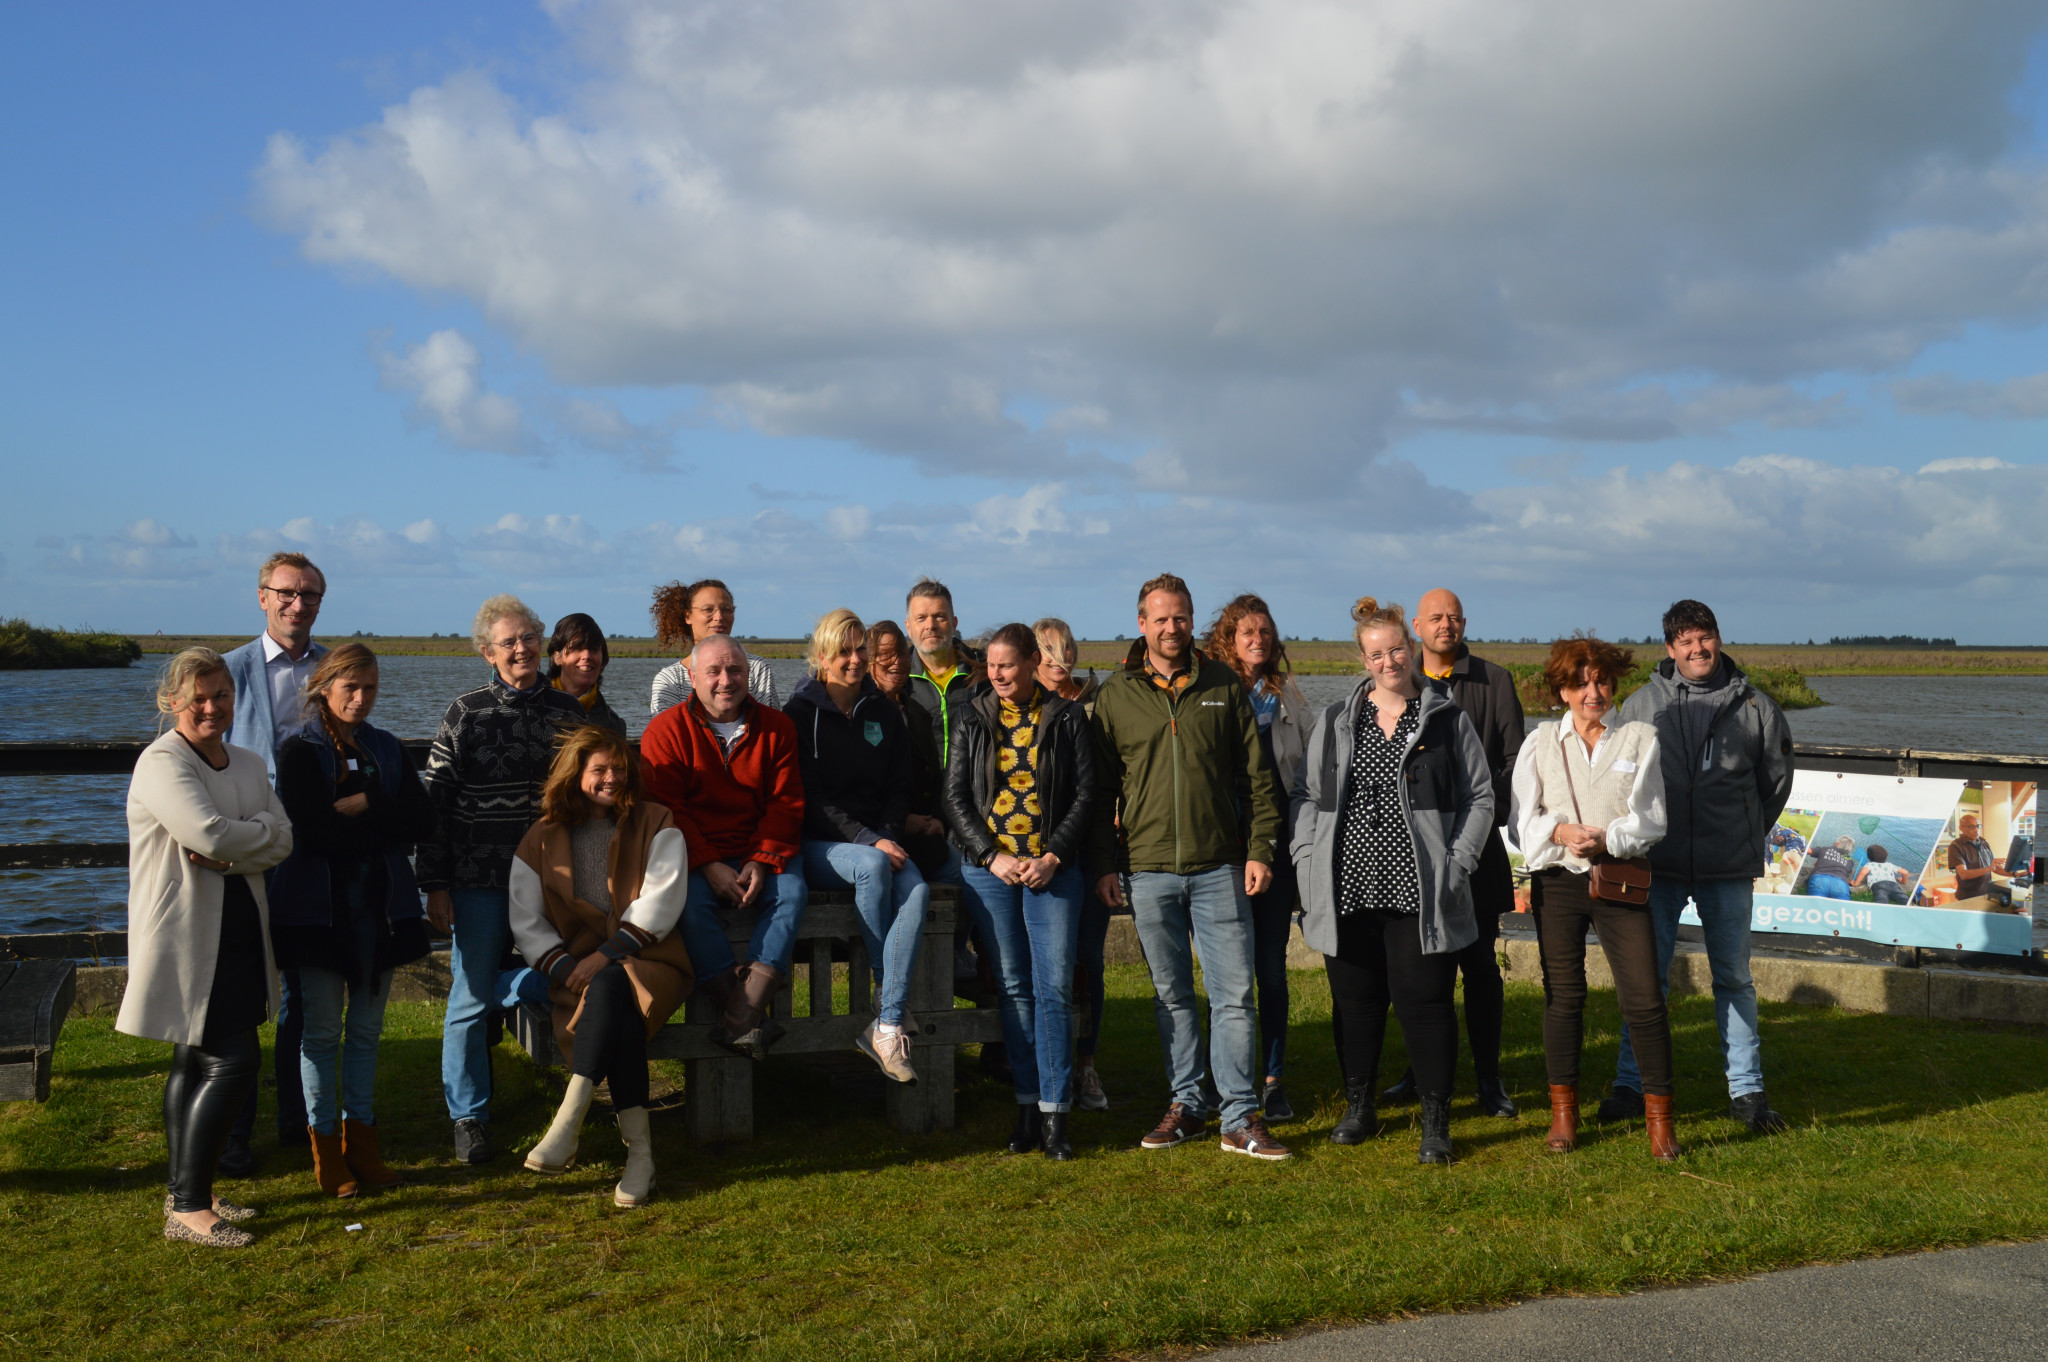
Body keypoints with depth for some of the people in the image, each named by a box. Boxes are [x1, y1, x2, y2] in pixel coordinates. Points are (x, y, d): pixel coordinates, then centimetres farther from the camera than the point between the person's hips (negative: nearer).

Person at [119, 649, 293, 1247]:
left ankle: (187, 1196, 22)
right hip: (185, 934, -8)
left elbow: (282, 843, 1)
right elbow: (211, 834, -26)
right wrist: (262, 828, -7)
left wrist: (226, 856, -15)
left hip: (237, 932, 8)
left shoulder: (249, 764, 12)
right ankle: (188, 1208, -3)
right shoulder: (161, 763, -12)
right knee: (231, 1063, -10)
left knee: (195, 1063, 14)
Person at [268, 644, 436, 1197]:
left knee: (367, 1028, 9)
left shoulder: (387, 750, 13)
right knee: (323, 1029, 0)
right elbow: (316, 830, -16)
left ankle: (361, 1139, 17)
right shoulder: (299, 752, -2)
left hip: (380, 903, 4)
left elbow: (423, 821, 0)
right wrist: (385, 824, -8)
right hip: (320, 903, -4)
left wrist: (362, 806, -11)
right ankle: (326, 1146, 10)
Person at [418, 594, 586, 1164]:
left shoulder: (567, 711, 8)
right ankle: (469, 1119, 15)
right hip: (480, 881, -2)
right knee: (472, 999, 2)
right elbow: (436, 801, 0)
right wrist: (435, 886, -5)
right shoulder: (465, 713, 1)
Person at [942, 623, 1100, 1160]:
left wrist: (1052, 858, -10)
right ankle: (1027, 1107, 11)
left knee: (1055, 987, -6)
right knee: (1013, 987, 4)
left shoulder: (1067, 718, 4)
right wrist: (992, 856, -7)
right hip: (989, 868, 2)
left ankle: (1055, 1114, -2)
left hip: (1053, 868, -2)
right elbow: (955, 796, 5)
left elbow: (1084, 794, 1)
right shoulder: (972, 720, 9)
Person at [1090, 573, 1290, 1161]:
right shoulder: (1115, 695, 6)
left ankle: (1241, 1118, 3)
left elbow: (1257, 776, 7)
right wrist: (1104, 864, 2)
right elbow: (1100, 788, 8)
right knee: (1172, 996, 9)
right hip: (1147, 870, 1)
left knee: (1234, 994, -2)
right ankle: (1186, 1106, 19)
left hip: (1219, 868, -1)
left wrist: (1260, 850, -1)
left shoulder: (1224, 687, 6)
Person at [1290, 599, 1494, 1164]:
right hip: (1347, 891, 2)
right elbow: (1305, 795, 13)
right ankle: (1358, 1110, 24)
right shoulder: (1333, 723, 11)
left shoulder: (1449, 721, 6)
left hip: (1420, 893, -2)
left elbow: (1480, 797, 7)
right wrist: (1309, 862, 1)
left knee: (1424, 1002, -3)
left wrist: (1457, 863, -3)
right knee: (1355, 1002, 9)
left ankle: (1436, 1122, 5)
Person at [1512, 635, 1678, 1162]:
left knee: (1645, 999, -6)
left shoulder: (1641, 738, 5)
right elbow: (1523, 817, 4)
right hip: (1558, 881, 1)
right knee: (1563, 996, 7)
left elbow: (1651, 818, 0)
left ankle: (1659, 1115, 6)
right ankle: (1563, 1111, 20)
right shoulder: (1540, 743, 8)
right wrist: (1560, 831, -16)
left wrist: (1607, 838, -17)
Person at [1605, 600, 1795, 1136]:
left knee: (1734, 977, 8)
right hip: (1659, 864, 0)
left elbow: (1777, 776, 15)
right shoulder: (1642, 704, 2)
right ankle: (1632, 1084, 13)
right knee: (1646, 974, 5)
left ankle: (1746, 1089, 17)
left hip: (1729, 869, 0)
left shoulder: (1753, 705, 2)